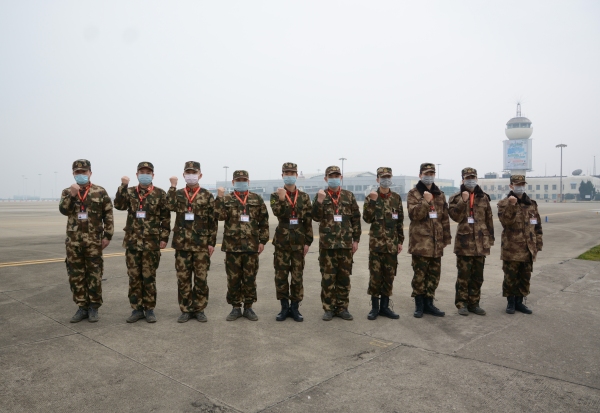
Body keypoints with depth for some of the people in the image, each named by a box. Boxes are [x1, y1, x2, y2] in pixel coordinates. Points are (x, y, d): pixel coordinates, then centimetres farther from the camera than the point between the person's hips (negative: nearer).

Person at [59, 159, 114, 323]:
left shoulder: (100, 192, 1)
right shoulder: (67, 192, 9)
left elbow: (108, 216, 0)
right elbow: (64, 210, -9)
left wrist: (107, 235, -5)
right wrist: (72, 195, -22)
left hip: (93, 241, -3)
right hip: (73, 241, 3)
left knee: (94, 275, 3)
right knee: (76, 275, 8)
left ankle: (94, 308, 14)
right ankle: (82, 307, 20)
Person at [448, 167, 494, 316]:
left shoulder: (484, 197, 9)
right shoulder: (456, 197, 1)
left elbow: (489, 219, 12)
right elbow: (455, 216, -11)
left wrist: (490, 238, 9)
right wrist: (463, 201, -19)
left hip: (481, 241, 3)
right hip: (464, 241, -3)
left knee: (478, 276, 10)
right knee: (464, 275, 0)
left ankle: (474, 303, 21)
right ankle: (462, 304, 11)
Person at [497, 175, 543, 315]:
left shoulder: (532, 204, 11)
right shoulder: (503, 203, -2)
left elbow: (537, 225, 15)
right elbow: (506, 221, -19)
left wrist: (538, 243, 11)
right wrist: (511, 205, -30)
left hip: (528, 249, 5)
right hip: (511, 248, -4)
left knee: (525, 277, 12)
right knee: (510, 277, 2)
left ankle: (519, 301, 24)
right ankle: (510, 302, 16)